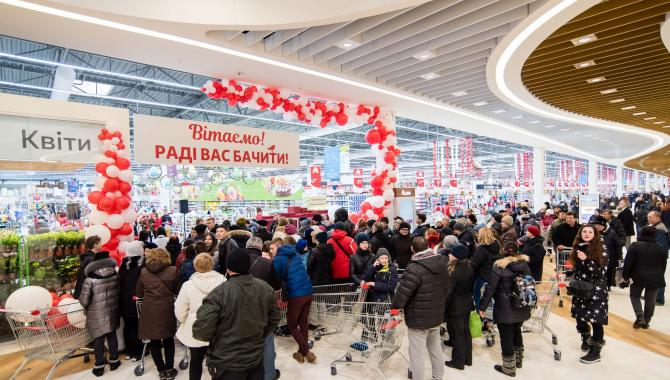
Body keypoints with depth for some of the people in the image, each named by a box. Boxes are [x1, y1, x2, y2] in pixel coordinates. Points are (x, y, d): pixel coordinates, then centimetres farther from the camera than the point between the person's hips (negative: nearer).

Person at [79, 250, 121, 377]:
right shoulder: (115, 276, -8)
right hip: (112, 312, 3)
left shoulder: (90, 279, -19)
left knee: (98, 339, 10)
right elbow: (119, 293, 0)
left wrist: (87, 307, 8)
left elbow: (84, 300, -13)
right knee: (112, 336, 17)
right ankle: (114, 361, 29)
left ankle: (99, 366, 20)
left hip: (97, 315, -3)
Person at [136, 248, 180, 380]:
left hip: (149, 310, 1)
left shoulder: (143, 272, 1)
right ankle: (169, 369, 21)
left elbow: (138, 293, 10)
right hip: (167, 310, -1)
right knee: (168, 340, 16)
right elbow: (177, 291, 4)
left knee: (154, 341, 14)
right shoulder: (172, 270, -5)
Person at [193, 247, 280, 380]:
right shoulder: (266, 288, -7)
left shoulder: (219, 293, -23)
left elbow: (201, 331, -24)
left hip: (226, 364, -3)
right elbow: (274, 319, 3)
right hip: (256, 359, 4)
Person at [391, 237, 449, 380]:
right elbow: (446, 288, 10)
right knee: (436, 349, 23)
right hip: (437, 315, 8)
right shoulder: (442, 264, -2)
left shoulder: (414, 269, -26)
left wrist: (394, 307, -5)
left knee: (417, 355, 5)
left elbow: (402, 293, -22)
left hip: (418, 319, -8)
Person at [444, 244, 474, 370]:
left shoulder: (454, 272, -25)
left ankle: (458, 361, 19)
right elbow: (472, 286, 10)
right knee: (466, 331, 19)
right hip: (467, 304, 8)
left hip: (455, 306, -8)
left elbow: (449, 292, -21)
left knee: (457, 333, 6)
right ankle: (468, 358, 32)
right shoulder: (470, 268, -2)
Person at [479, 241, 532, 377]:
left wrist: (483, 306, -8)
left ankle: (509, 368, 18)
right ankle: (518, 360, 41)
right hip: (522, 308, 6)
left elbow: (490, 288, -16)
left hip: (505, 309, -6)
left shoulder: (500, 266, -16)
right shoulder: (525, 265, 0)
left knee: (506, 337, 7)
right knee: (517, 332, 25)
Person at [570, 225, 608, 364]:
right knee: (579, 316, 10)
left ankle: (595, 352, 13)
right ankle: (586, 339, 38)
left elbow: (602, 271, -16)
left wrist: (586, 260, -26)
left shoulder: (601, 249, -9)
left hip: (596, 290, -5)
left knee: (595, 319, -1)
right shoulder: (578, 248, 5)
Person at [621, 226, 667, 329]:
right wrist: (659, 277, 21)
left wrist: (625, 277, -2)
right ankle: (646, 321, 21)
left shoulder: (635, 246, -9)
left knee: (635, 296, 14)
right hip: (655, 278, 3)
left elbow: (628, 263, -10)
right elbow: (663, 265, 11)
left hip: (638, 277, -3)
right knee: (650, 300, 13)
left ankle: (640, 318, -1)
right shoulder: (661, 248, 4)